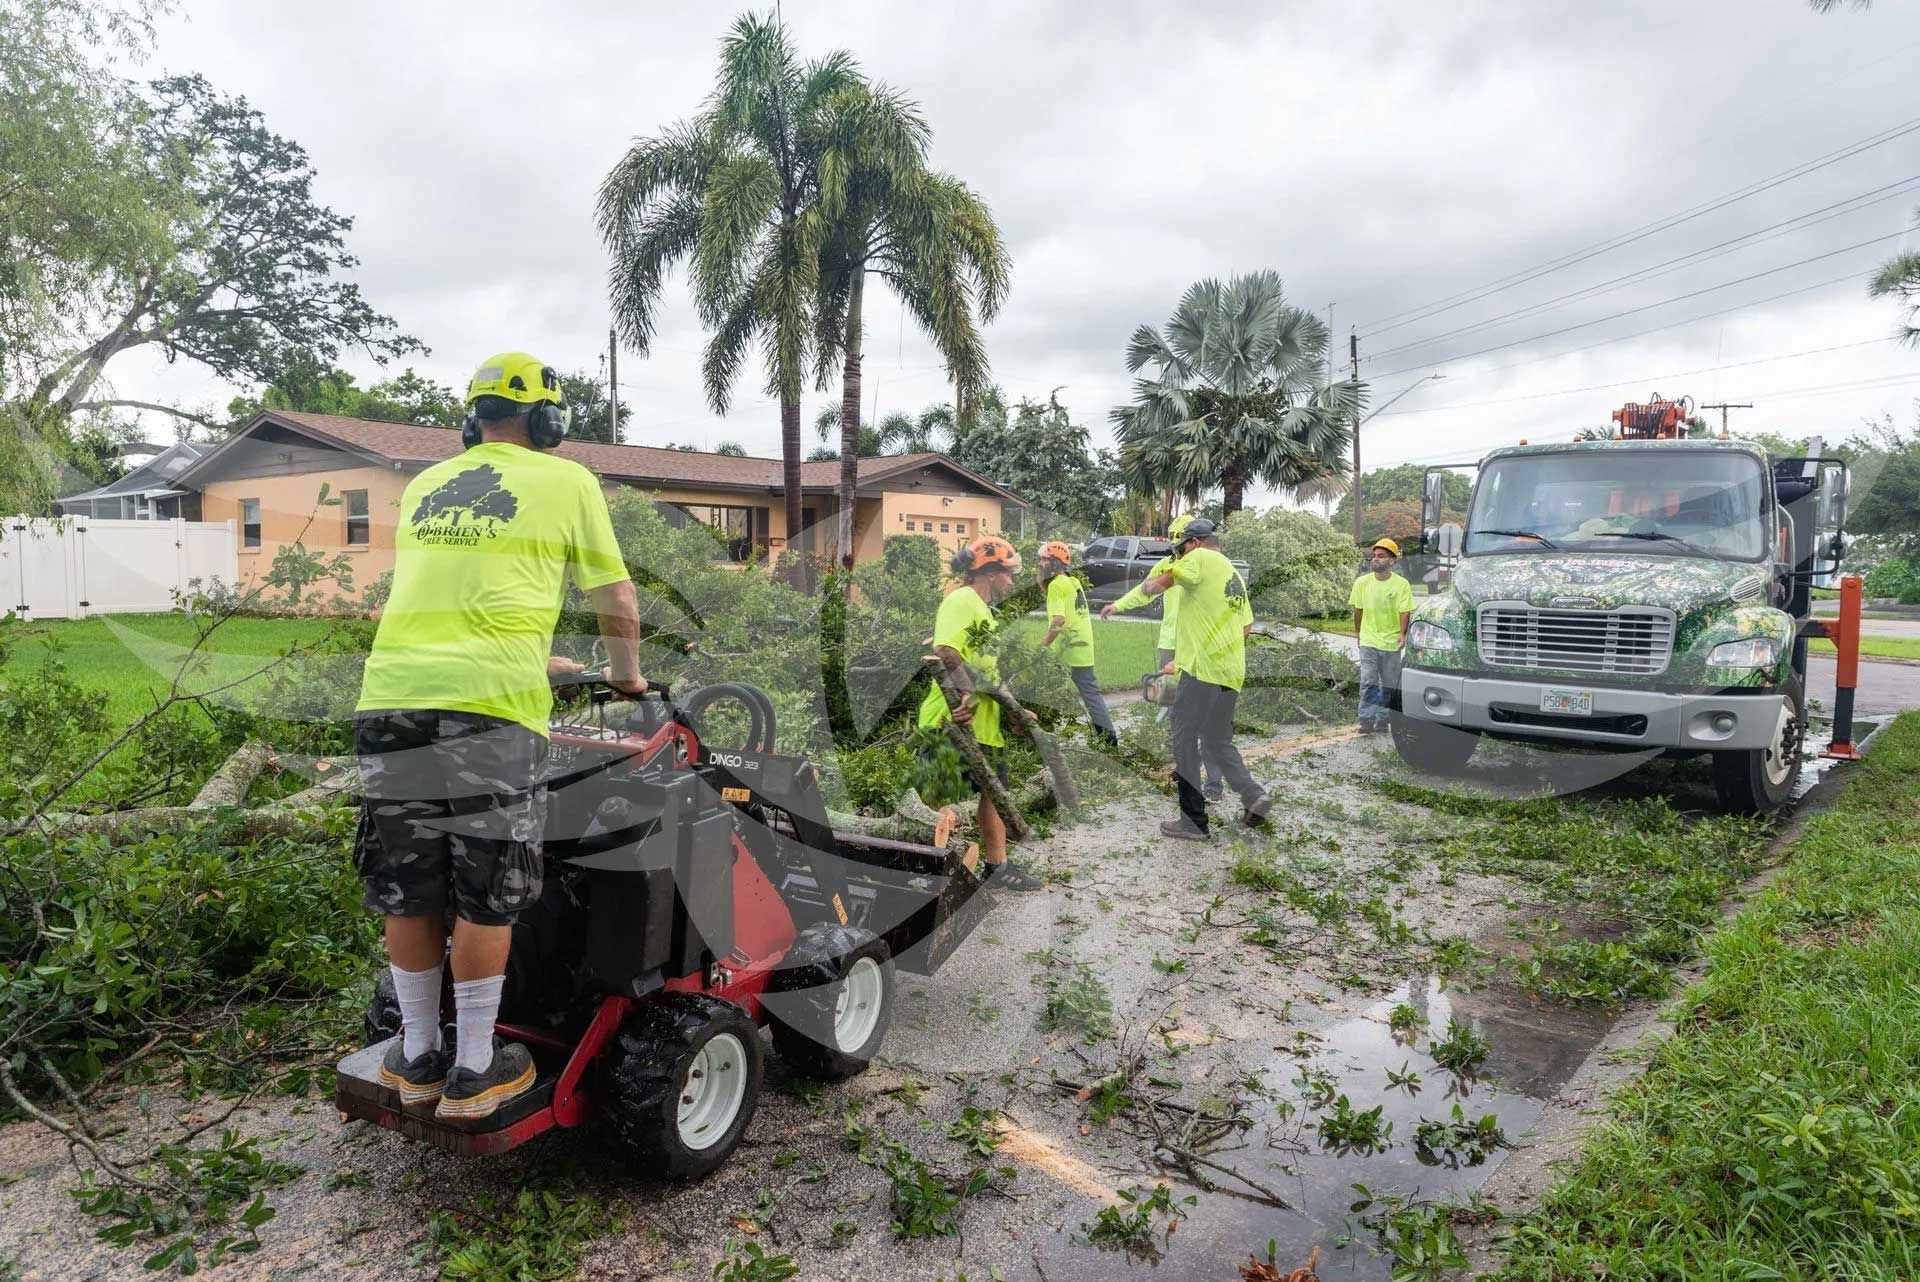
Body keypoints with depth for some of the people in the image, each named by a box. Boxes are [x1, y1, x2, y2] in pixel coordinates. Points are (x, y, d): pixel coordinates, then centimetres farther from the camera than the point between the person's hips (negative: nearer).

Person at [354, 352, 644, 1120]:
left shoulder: (424, 488, 22)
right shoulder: (567, 483, 8)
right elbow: (618, 606, 13)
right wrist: (627, 675, 32)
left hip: (390, 699, 5)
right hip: (486, 710, -5)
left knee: (406, 891, 15)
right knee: (485, 898, 6)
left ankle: (417, 1056, 29)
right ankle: (474, 1070, 17)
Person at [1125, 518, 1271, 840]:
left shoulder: (1200, 558, -4)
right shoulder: (1234, 574, 21)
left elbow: (1154, 586, -16)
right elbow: (1246, 627, 25)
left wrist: (1149, 585, 8)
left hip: (1203, 670, -9)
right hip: (1231, 672, 9)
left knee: (1185, 741, 0)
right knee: (1219, 743, 19)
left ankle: (1193, 821, 3)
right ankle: (1253, 796, 6)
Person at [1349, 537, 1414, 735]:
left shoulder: (1401, 584, -5)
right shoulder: (1362, 582, 1)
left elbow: (1405, 612, -8)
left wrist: (1402, 634, -20)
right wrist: (1358, 632, 14)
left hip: (1391, 643, 0)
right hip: (1368, 641, 0)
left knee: (1388, 684, 10)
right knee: (1368, 682, -8)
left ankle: (1382, 718, 20)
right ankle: (1367, 719, -7)